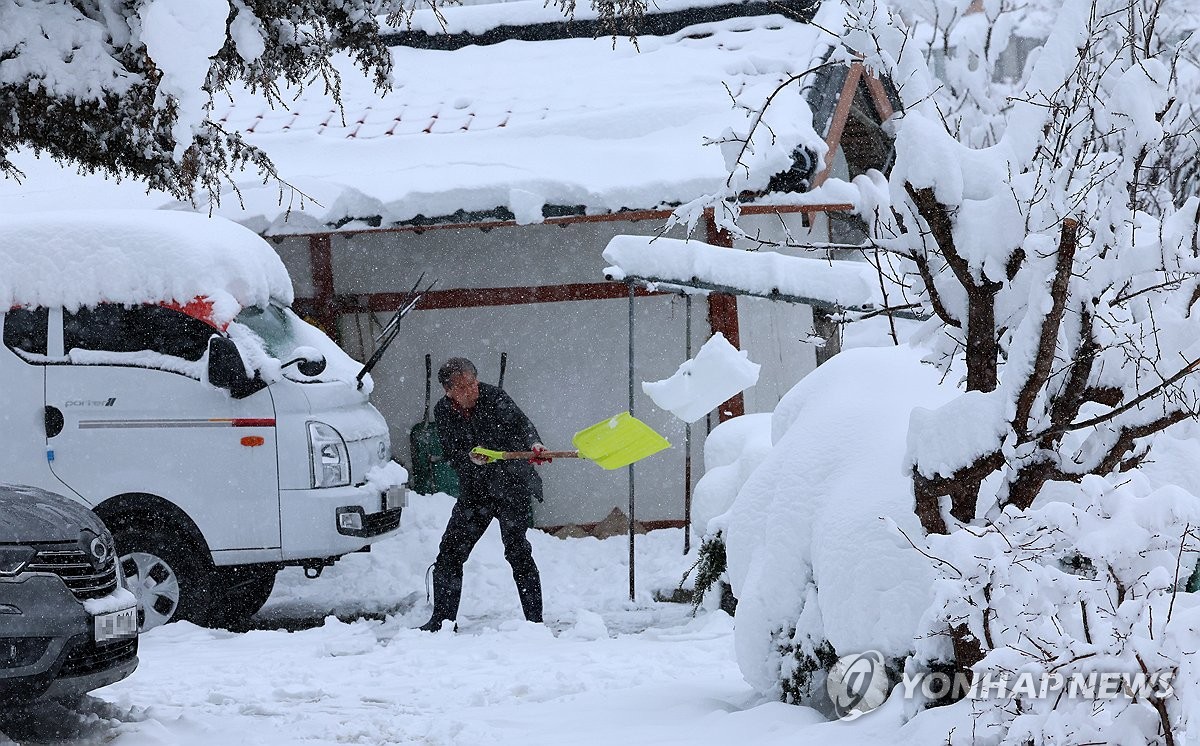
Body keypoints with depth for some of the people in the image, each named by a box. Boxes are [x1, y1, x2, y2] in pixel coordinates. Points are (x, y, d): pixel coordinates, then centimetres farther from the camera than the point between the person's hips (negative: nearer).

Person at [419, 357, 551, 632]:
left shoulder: (494, 397, -13)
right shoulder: (443, 411, -2)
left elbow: (521, 424, -24)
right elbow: (451, 454, -5)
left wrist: (534, 445, -45)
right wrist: (469, 457, -27)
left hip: (512, 484, -5)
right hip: (475, 489, 5)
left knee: (517, 550, -11)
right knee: (450, 551, 3)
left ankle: (535, 620, -7)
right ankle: (441, 620, 13)